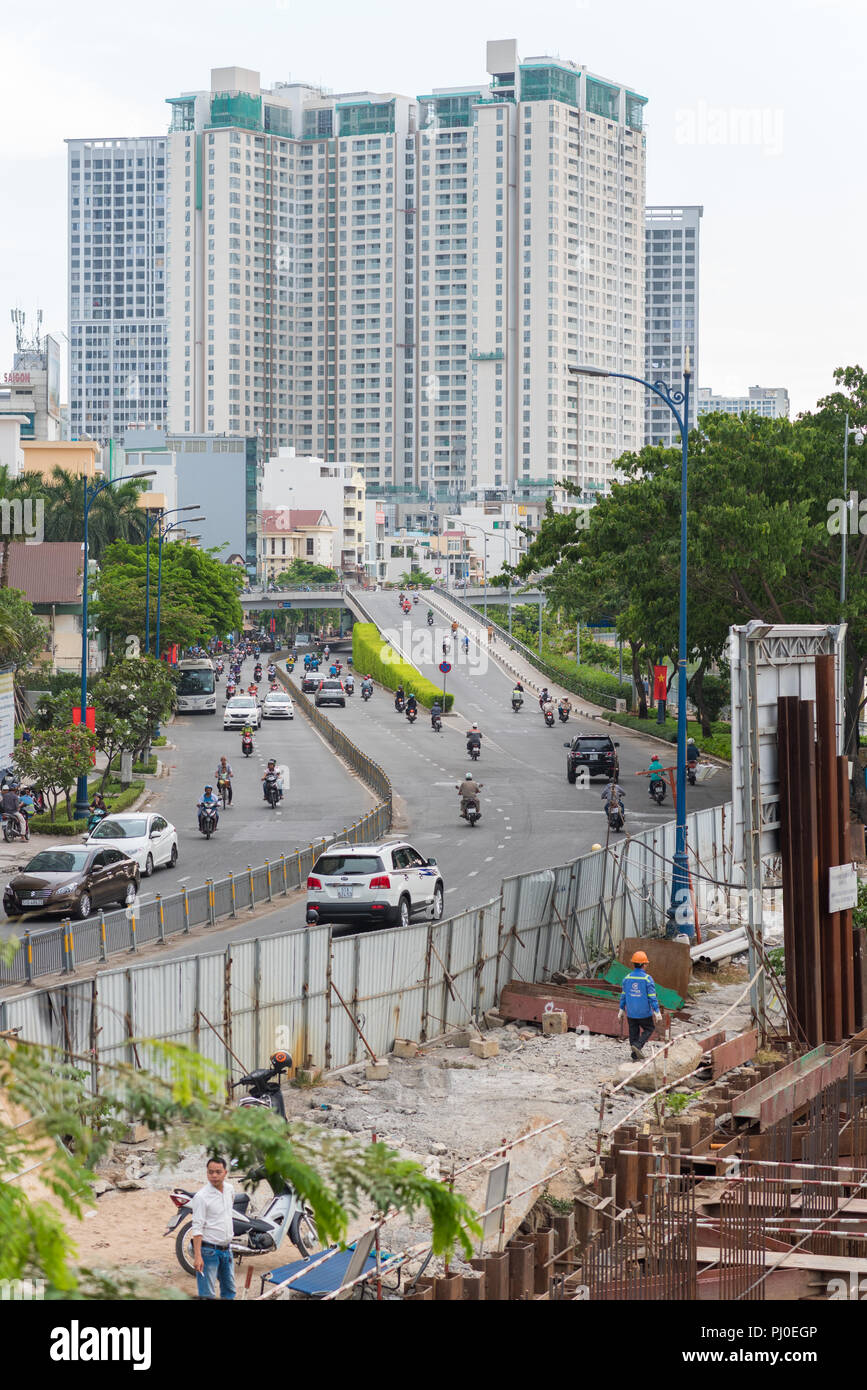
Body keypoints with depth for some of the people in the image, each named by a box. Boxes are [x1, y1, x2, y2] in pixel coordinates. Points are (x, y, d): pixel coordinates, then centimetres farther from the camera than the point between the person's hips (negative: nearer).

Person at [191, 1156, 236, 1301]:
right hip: (209, 1250, -7)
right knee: (207, 1294, -9)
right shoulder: (202, 1196, -17)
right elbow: (197, 1228, -19)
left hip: (226, 1249, 7)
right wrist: (198, 1256, -25)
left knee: (229, 1291, 17)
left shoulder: (230, 1189, 5)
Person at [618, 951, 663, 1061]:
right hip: (644, 1013, -4)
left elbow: (623, 996, 6)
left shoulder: (627, 978, -1)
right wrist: (658, 1013, -9)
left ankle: (635, 1056, 16)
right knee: (649, 1029, 15)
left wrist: (620, 1012, 14)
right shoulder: (647, 979, -14)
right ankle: (637, 1046, -5)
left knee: (634, 1032, 13)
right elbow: (652, 998, -14)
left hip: (630, 1013, 4)